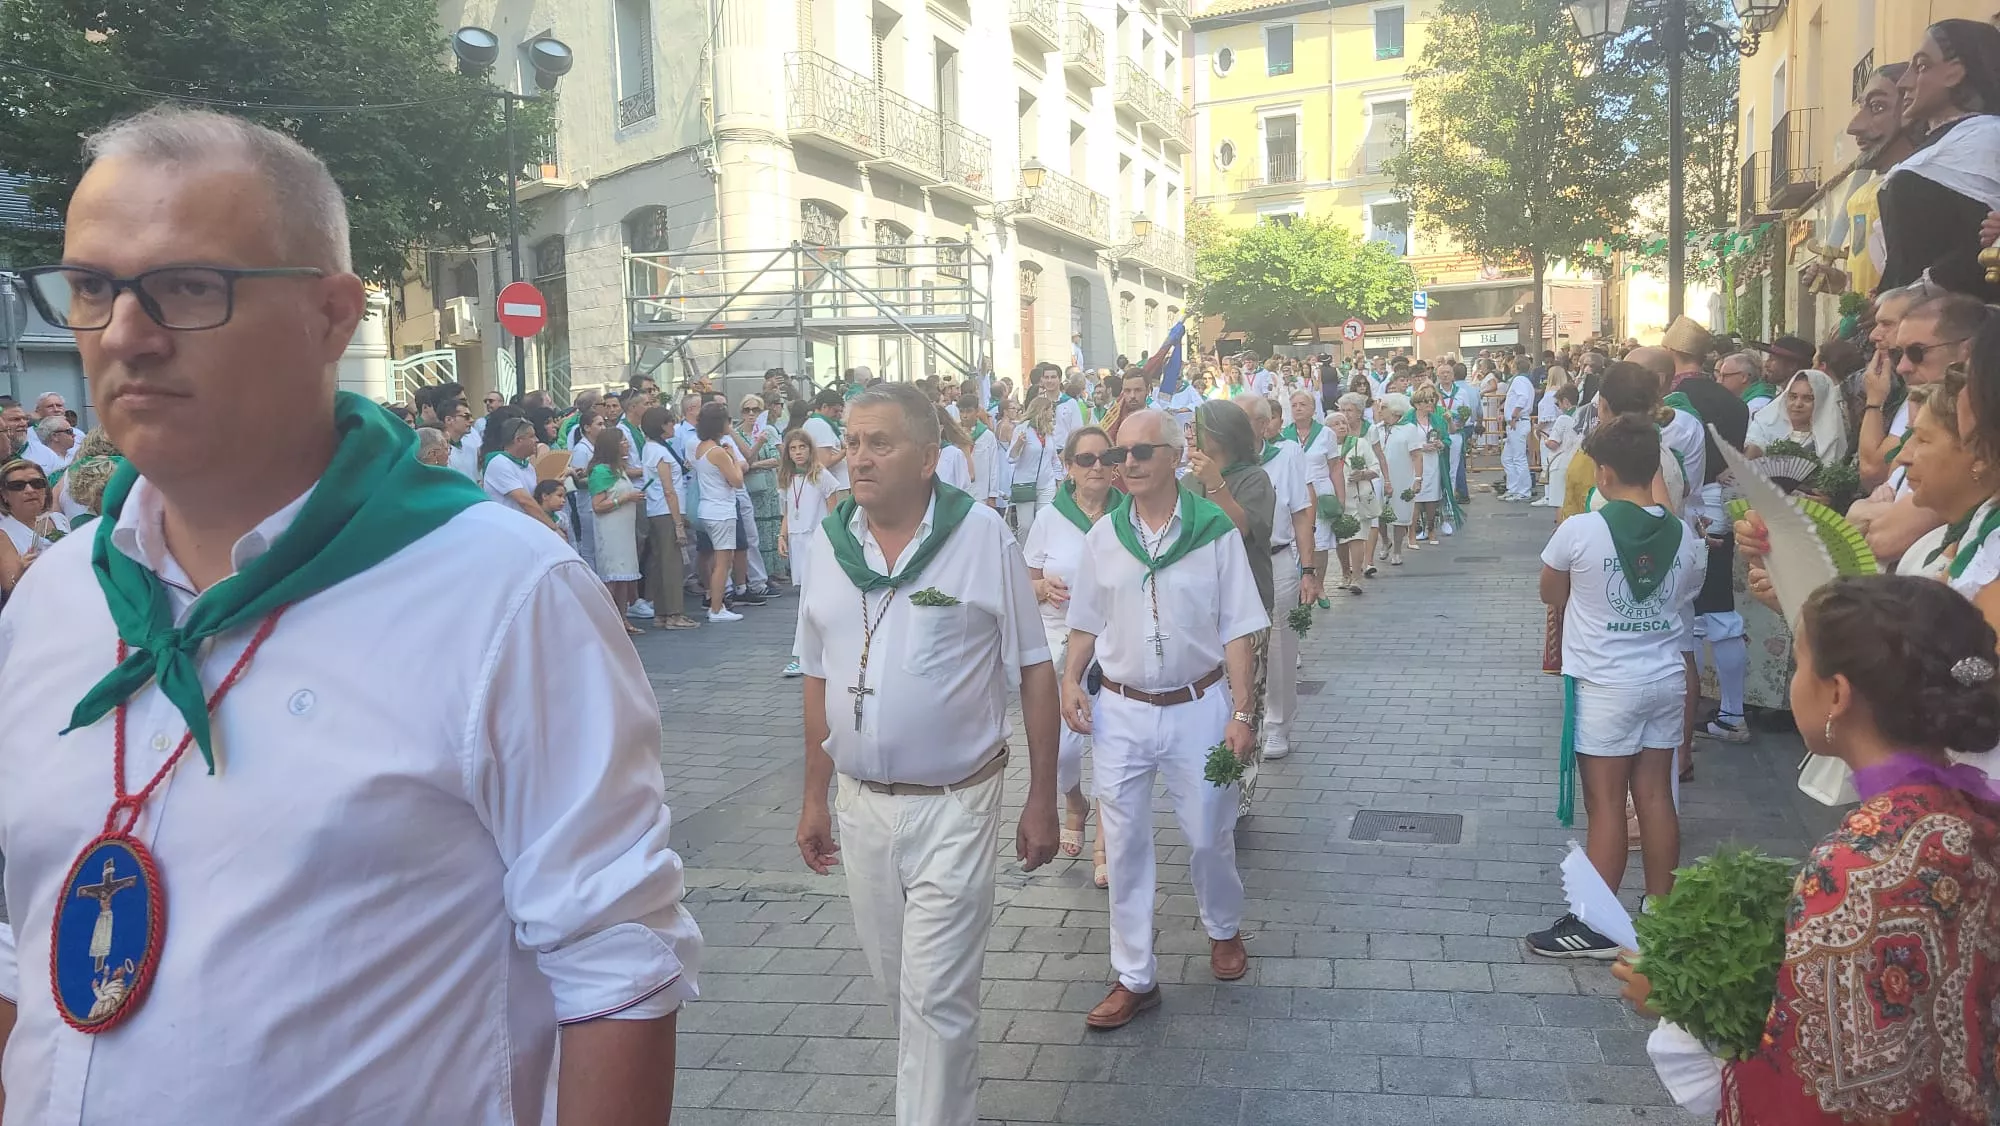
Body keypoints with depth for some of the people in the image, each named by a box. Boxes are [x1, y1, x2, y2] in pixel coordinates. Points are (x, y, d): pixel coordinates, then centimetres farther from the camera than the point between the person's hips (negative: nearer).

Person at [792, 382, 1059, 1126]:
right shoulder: (829, 542, 2)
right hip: (859, 805, 5)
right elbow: (819, 680, 11)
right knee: (897, 984, 19)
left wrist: (1042, 800, -6)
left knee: (937, 998, 0)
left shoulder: (982, 536, -10)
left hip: (953, 806, -5)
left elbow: (1033, 672, -6)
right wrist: (815, 798, 11)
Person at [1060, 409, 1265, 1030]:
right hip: (1120, 712, 2)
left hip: (1197, 707, -2)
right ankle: (1135, 978, 19)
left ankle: (1224, 929, 42)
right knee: (1124, 846, 6)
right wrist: (1070, 681, -5)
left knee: (1208, 836, 11)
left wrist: (1242, 712, -9)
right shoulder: (1103, 536, 1)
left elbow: (1237, 629, -5)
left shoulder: (1214, 531, -7)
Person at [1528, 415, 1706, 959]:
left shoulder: (1579, 531, -15)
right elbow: (1685, 598, 12)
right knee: (1656, 798, 12)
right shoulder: (1686, 537, -1)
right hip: (1666, 680, 5)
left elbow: (1551, 595, 0)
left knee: (1606, 804, 1)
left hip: (1604, 685, -5)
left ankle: (1596, 928, 8)